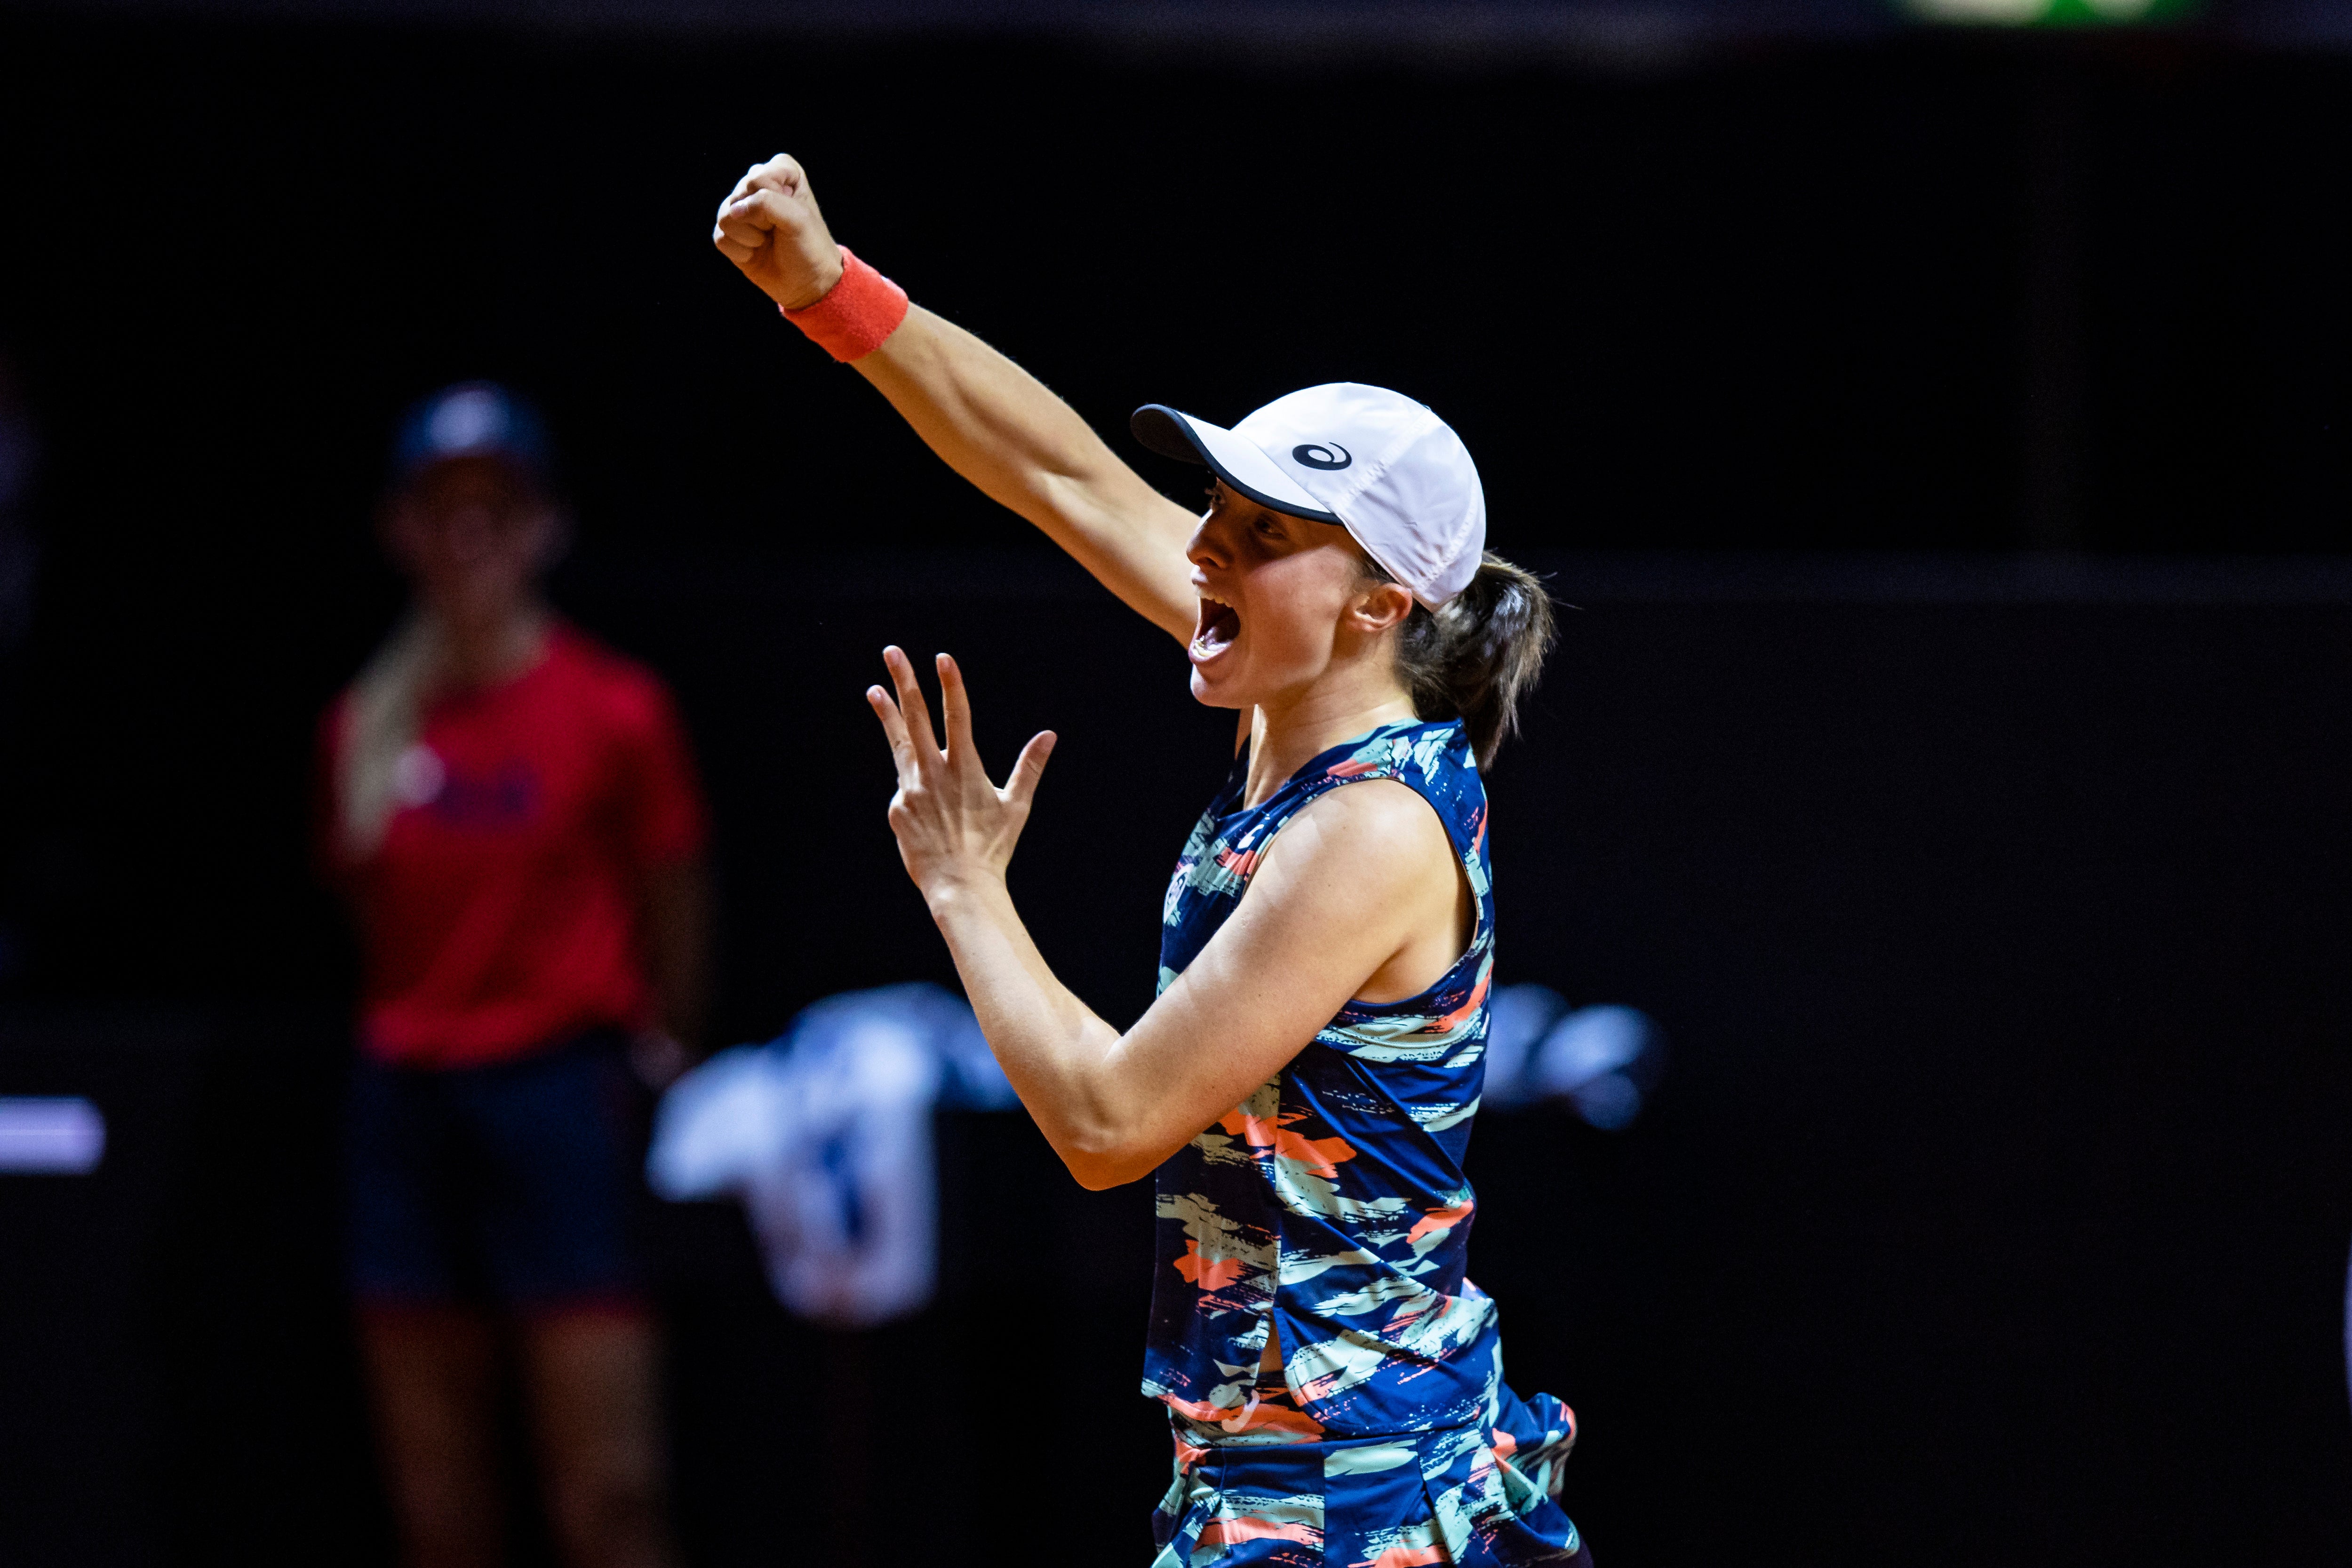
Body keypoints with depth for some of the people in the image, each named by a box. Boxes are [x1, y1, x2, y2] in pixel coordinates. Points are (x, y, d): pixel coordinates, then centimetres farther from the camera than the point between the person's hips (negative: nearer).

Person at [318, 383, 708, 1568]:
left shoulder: (614, 711, -3)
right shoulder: (365, 726, 9)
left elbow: (673, 915, 3)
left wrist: (661, 1062, 4)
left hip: (564, 1100, -5)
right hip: (408, 1102, 5)